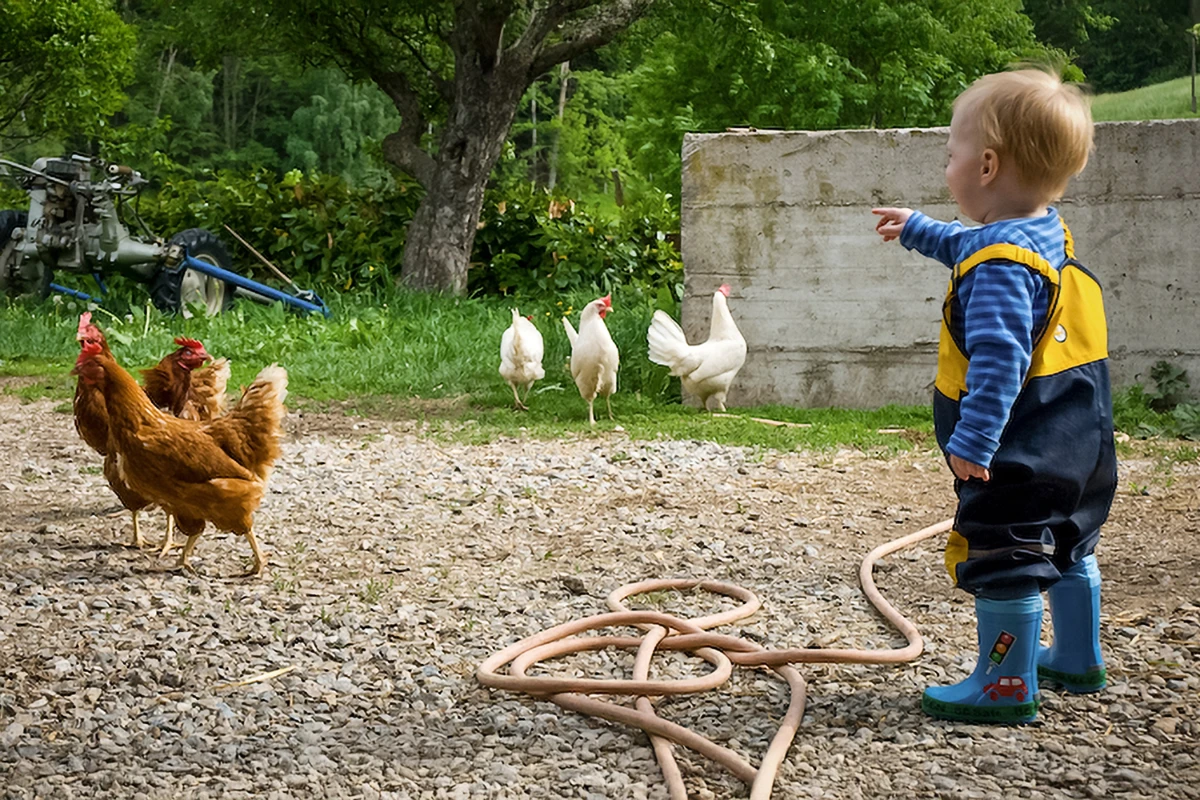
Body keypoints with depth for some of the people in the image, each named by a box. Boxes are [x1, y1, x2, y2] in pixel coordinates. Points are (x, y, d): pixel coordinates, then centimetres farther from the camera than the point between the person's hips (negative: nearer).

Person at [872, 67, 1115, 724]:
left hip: (1020, 455, -11)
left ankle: (1007, 685, 6)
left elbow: (999, 362, -30)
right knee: (1067, 552, 23)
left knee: (1002, 562, -1)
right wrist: (918, 230, 42)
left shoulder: (1001, 266, -24)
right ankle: (1077, 661, 38)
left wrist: (974, 440, -29)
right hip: (1077, 447, 11)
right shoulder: (1049, 235, 8)